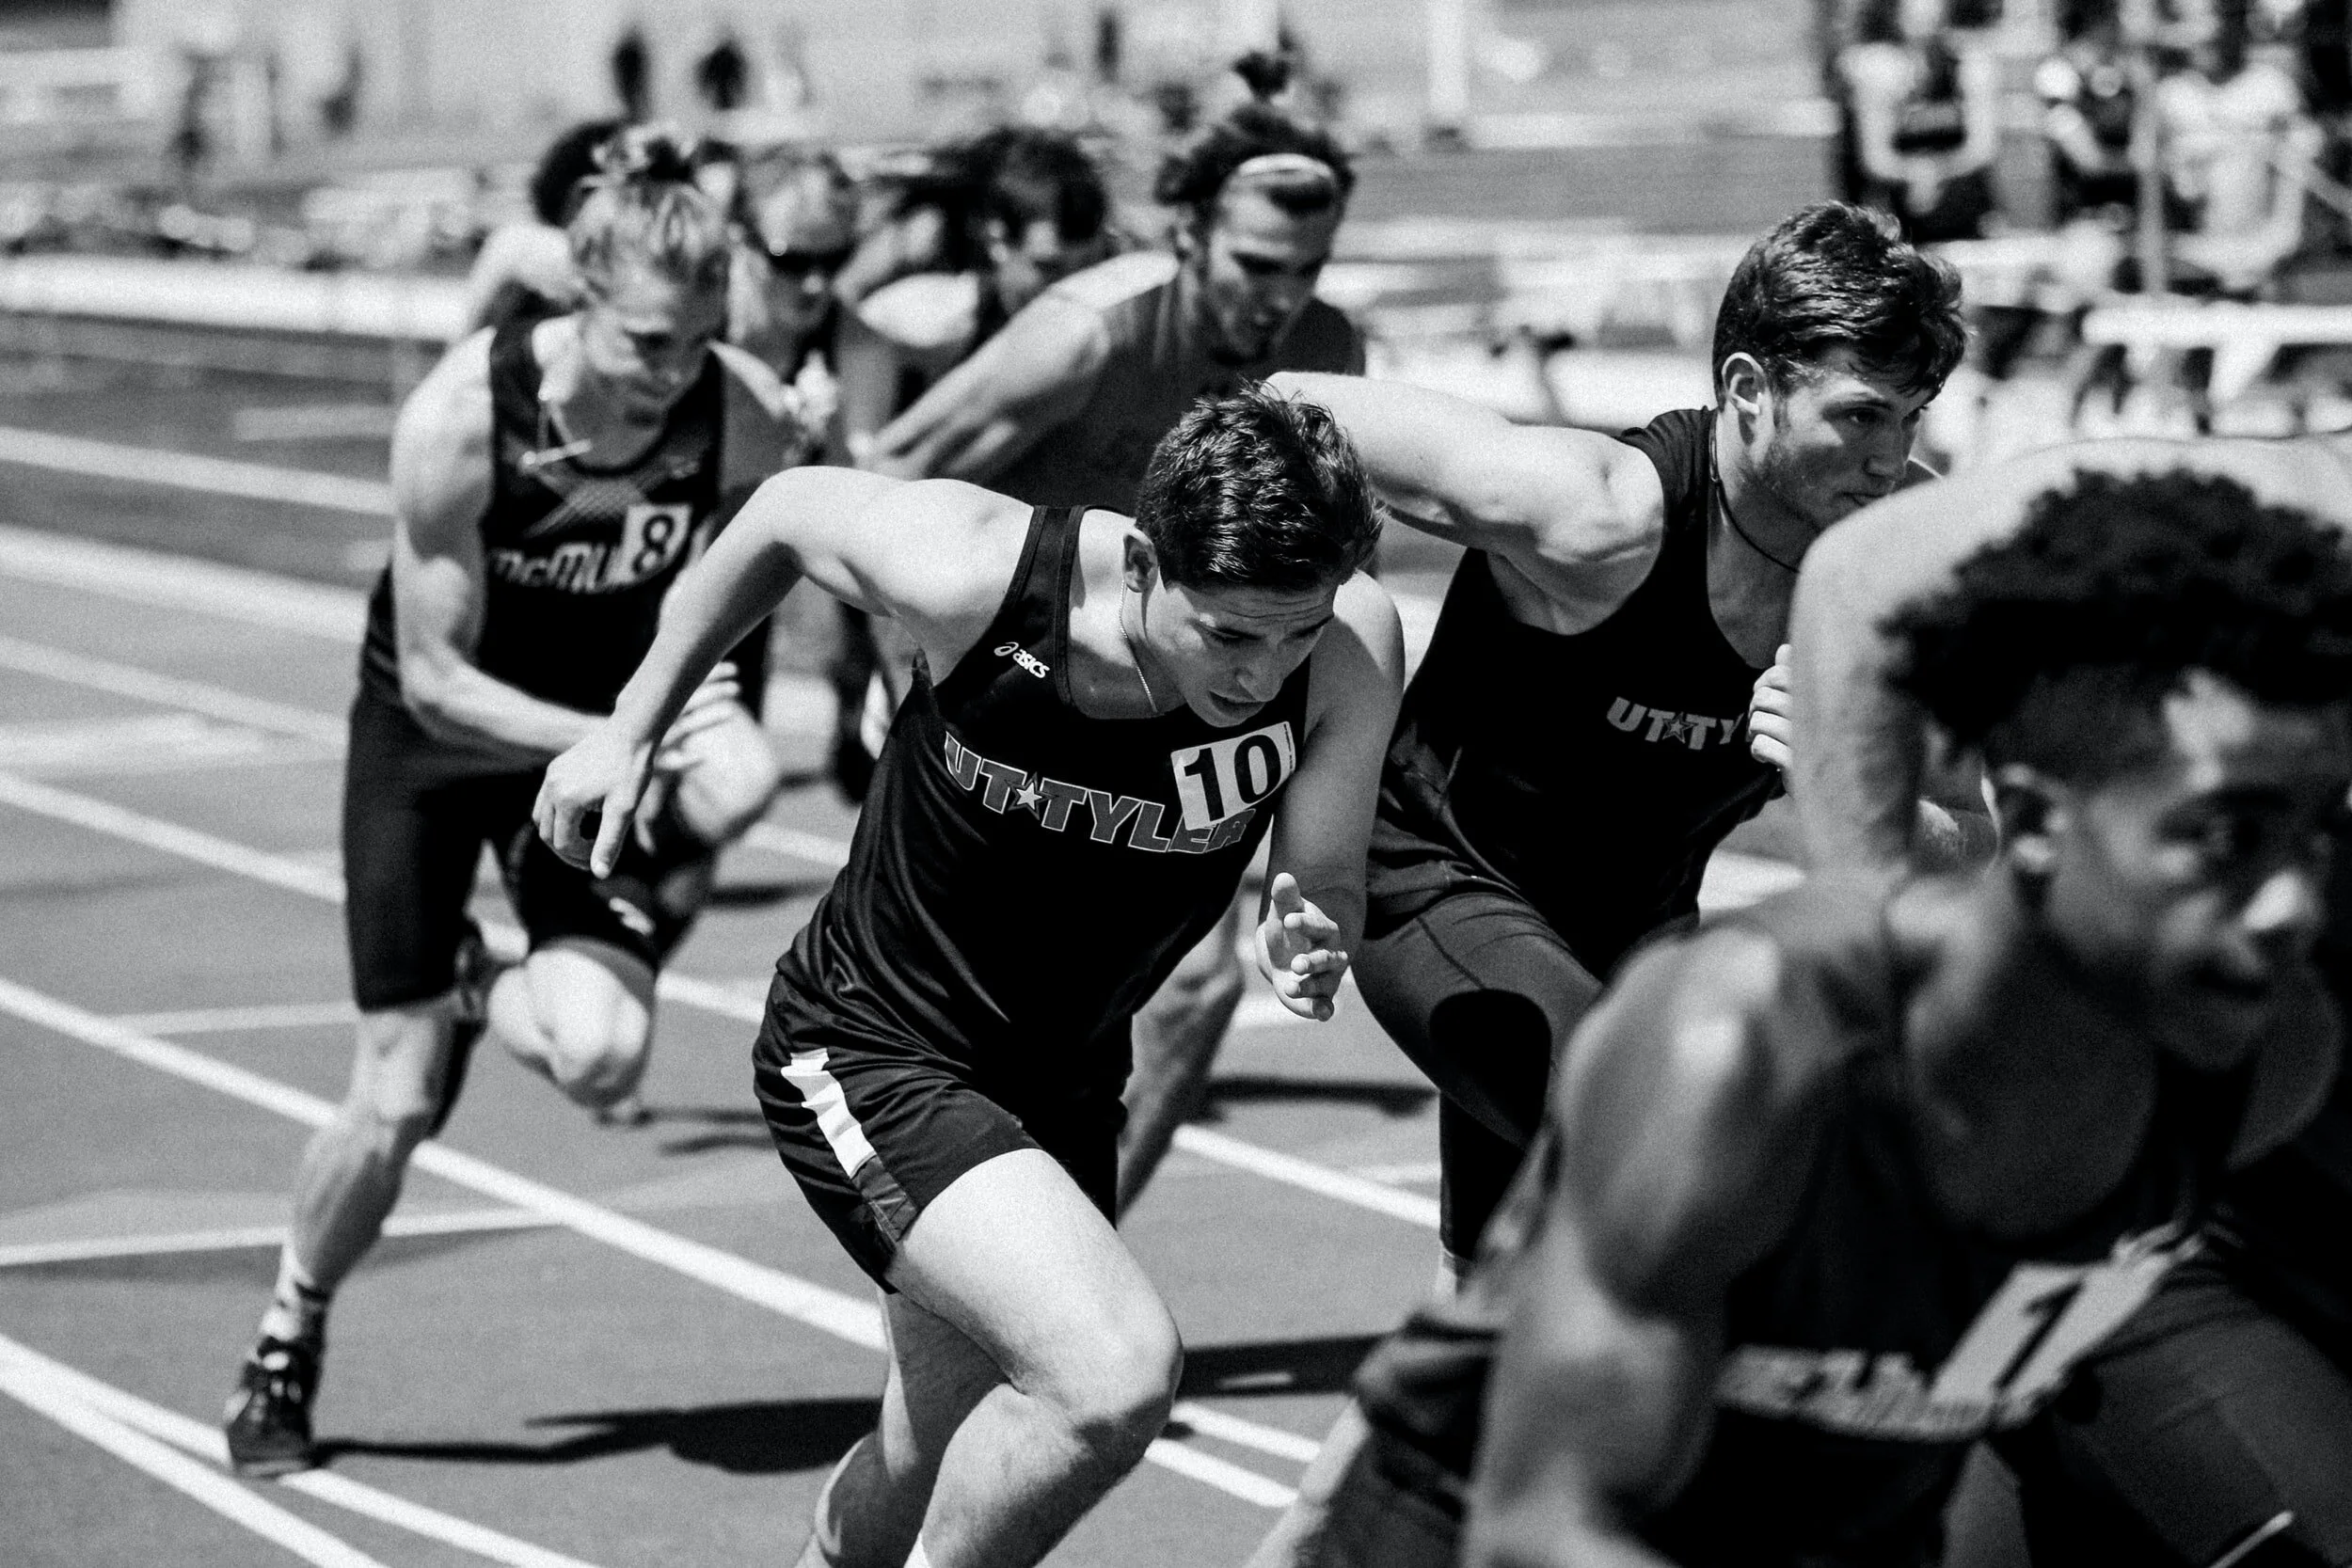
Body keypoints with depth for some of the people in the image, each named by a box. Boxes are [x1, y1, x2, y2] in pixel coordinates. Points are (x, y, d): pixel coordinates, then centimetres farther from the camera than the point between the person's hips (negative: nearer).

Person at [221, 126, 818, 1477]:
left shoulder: (754, 423, -24)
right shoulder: (461, 417, -30)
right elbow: (436, 678, -24)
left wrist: (718, 767, -10)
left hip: (615, 731, 2)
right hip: (437, 737, -2)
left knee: (602, 1053, -23)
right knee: (398, 1102, -4)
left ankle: (482, 995, 15)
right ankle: (287, 1348, 24)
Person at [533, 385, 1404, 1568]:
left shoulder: (1353, 646, -22)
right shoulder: (973, 575, -28)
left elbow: (1327, 891, -9)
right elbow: (788, 511, -7)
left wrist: (1305, 948, -33)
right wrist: (634, 728, 2)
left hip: (1064, 1075, 5)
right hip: (866, 1055, -5)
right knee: (1117, 1373, -26)